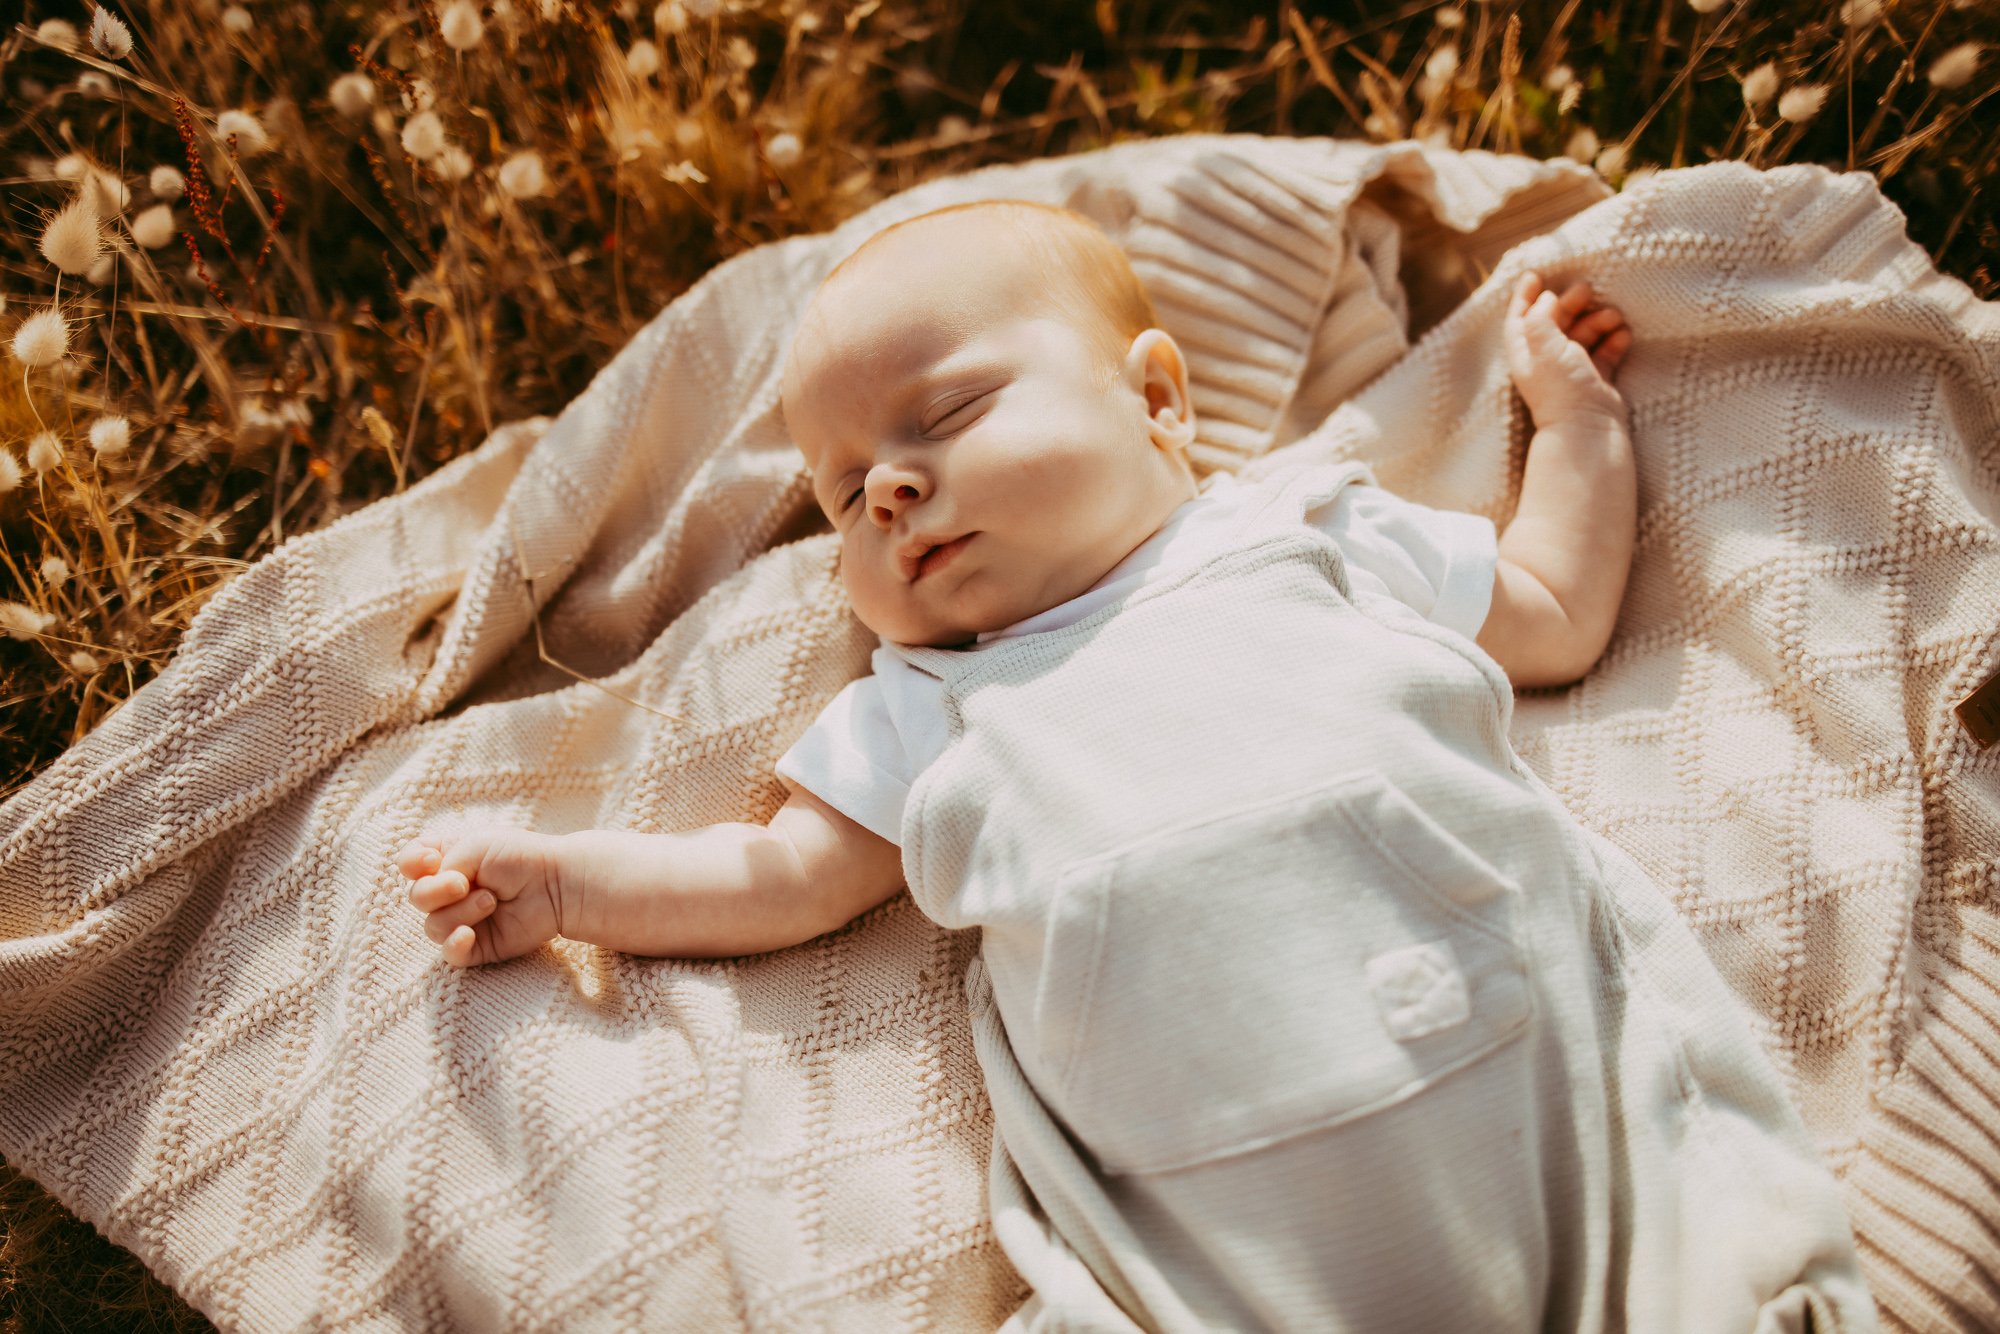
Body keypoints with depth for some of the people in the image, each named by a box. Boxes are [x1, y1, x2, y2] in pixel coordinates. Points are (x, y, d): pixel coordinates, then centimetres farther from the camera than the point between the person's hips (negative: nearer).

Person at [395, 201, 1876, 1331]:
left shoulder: (1310, 528, 21)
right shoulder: (928, 712, 22)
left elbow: (1558, 619, 31)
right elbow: (785, 876, 26)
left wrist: (1575, 410, 30)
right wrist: (564, 878, 20)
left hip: (1554, 1051, 0)